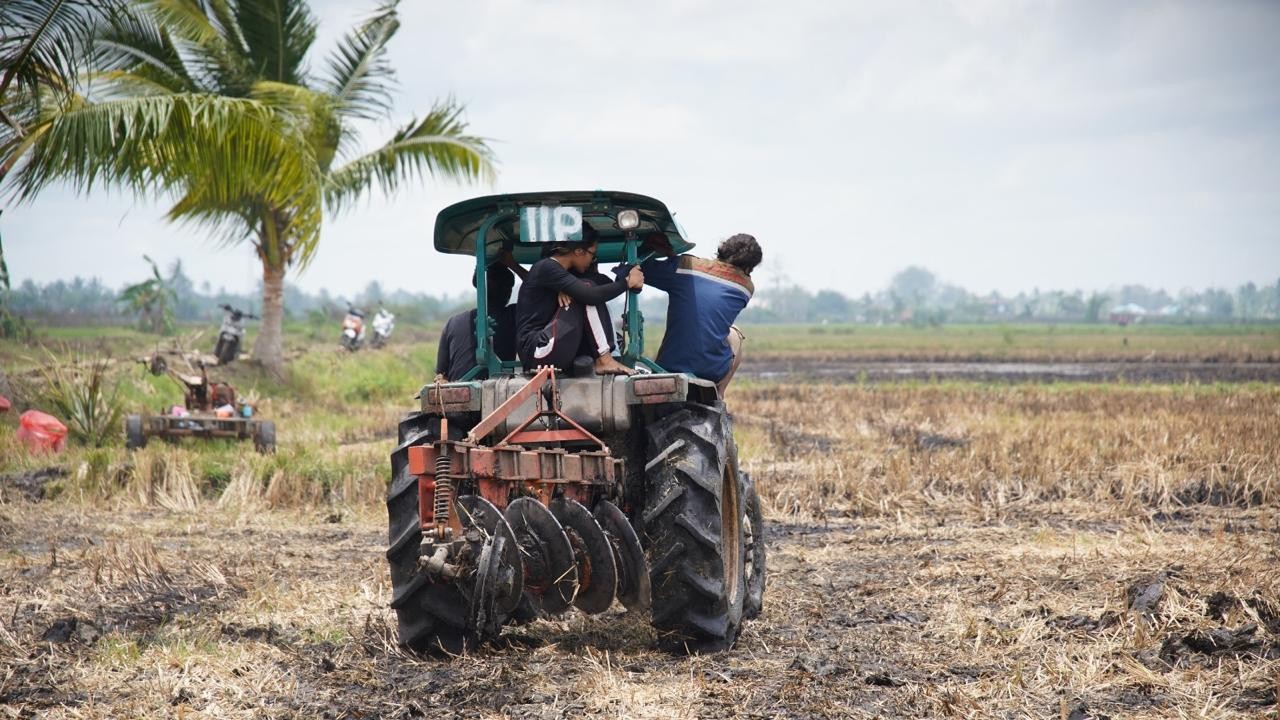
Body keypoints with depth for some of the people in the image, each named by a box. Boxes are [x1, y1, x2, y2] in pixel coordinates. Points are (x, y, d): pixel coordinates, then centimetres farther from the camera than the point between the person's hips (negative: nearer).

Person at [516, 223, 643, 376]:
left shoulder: (557, 269, 18)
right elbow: (591, 295, -21)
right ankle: (604, 360, -14)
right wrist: (628, 281, -7)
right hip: (537, 351, -10)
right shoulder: (546, 268, -12)